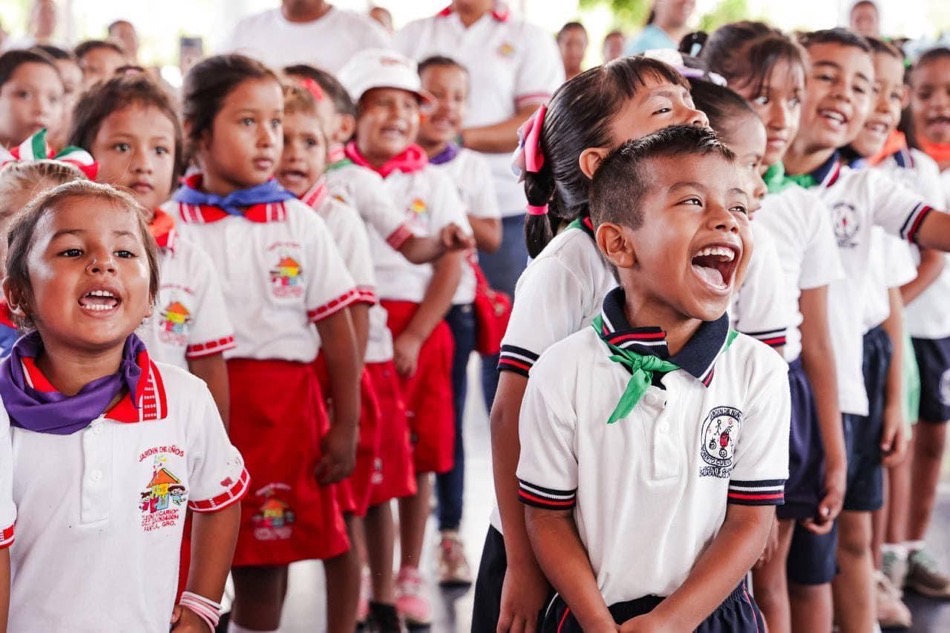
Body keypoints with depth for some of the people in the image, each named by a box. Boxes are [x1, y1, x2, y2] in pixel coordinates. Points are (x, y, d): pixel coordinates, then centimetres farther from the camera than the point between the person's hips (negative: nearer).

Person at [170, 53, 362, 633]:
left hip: (283, 406, 1)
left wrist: (346, 428, 0)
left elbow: (338, 331, 2)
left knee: (264, 571, 7)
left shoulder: (301, 223, 2)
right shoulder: (168, 226, -1)